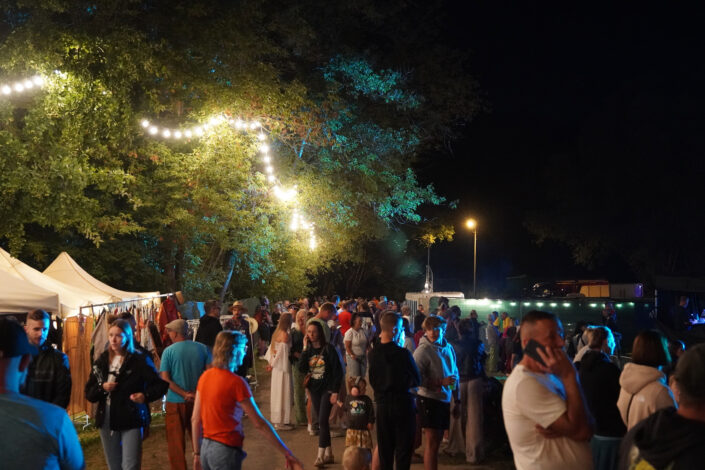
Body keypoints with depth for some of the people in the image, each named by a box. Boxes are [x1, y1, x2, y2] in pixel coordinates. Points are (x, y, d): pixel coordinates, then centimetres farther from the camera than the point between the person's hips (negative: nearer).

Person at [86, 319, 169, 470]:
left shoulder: (140, 360, -5)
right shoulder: (102, 361, 7)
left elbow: (161, 385, -6)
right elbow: (89, 393, 9)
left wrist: (146, 396, -24)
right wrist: (102, 388, -11)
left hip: (131, 420, -5)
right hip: (107, 420, 5)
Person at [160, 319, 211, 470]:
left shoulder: (169, 351, -9)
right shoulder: (202, 348, -2)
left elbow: (165, 379, -14)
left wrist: (184, 394, -15)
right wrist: (196, 393, -4)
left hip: (176, 402, -3)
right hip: (198, 401, 3)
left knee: (176, 442, 9)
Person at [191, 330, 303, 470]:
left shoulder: (205, 376, 4)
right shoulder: (236, 382, -15)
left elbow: (195, 419, 8)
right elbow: (259, 423, -14)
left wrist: (197, 453, 17)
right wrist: (287, 453, -10)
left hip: (206, 448, 7)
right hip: (226, 450, -7)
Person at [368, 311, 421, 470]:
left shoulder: (373, 353, -5)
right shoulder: (403, 353, -17)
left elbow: (373, 380, 7)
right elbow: (416, 380, -5)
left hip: (382, 404, 4)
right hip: (402, 402, -4)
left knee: (384, 449, 14)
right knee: (403, 448, 5)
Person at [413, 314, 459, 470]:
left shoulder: (448, 348, 7)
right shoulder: (423, 350, -15)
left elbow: (455, 374, 17)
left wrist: (457, 399, 18)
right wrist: (440, 382, -24)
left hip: (444, 400, 7)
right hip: (429, 399, -7)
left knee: (437, 440, 17)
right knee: (432, 443, -3)